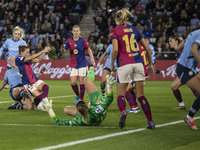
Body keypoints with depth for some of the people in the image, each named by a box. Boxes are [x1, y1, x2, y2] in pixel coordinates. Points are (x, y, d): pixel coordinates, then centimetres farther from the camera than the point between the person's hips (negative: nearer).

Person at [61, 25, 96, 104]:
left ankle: (81, 99, 8)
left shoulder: (83, 40, -4)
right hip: (73, 65, 2)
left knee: (81, 82, -2)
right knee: (73, 83, -5)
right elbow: (64, 50, 2)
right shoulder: (69, 41, 1)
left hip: (82, 64, -2)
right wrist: (63, 49, -22)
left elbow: (89, 50, 4)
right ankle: (77, 95, 22)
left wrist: (93, 60, -3)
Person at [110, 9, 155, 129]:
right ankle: (151, 122, -1)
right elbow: (147, 48, 16)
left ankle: (123, 111, -28)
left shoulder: (115, 31, 2)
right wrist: (150, 64, 25)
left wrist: (112, 64, 3)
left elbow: (115, 49, -11)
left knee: (121, 94, 4)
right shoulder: (134, 29, 16)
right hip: (138, 63, 3)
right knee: (140, 95, 8)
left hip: (124, 64, -3)